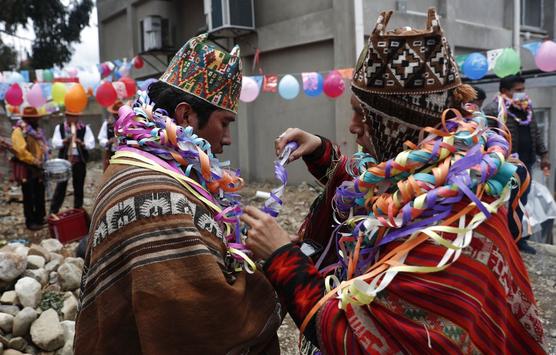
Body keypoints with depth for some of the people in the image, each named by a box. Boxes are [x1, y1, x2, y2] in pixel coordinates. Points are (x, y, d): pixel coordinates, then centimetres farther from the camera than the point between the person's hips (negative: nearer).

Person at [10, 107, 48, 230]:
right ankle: (30, 221, 9)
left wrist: (43, 160, 6)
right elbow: (22, 151, -24)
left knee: (40, 195, 13)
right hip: (26, 168, -8)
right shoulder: (18, 132, -14)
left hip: (37, 168, 8)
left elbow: (41, 147, 21)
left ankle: (40, 218, 24)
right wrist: (36, 162, -21)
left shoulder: (36, 130, 13)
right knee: (29, 196, 0)